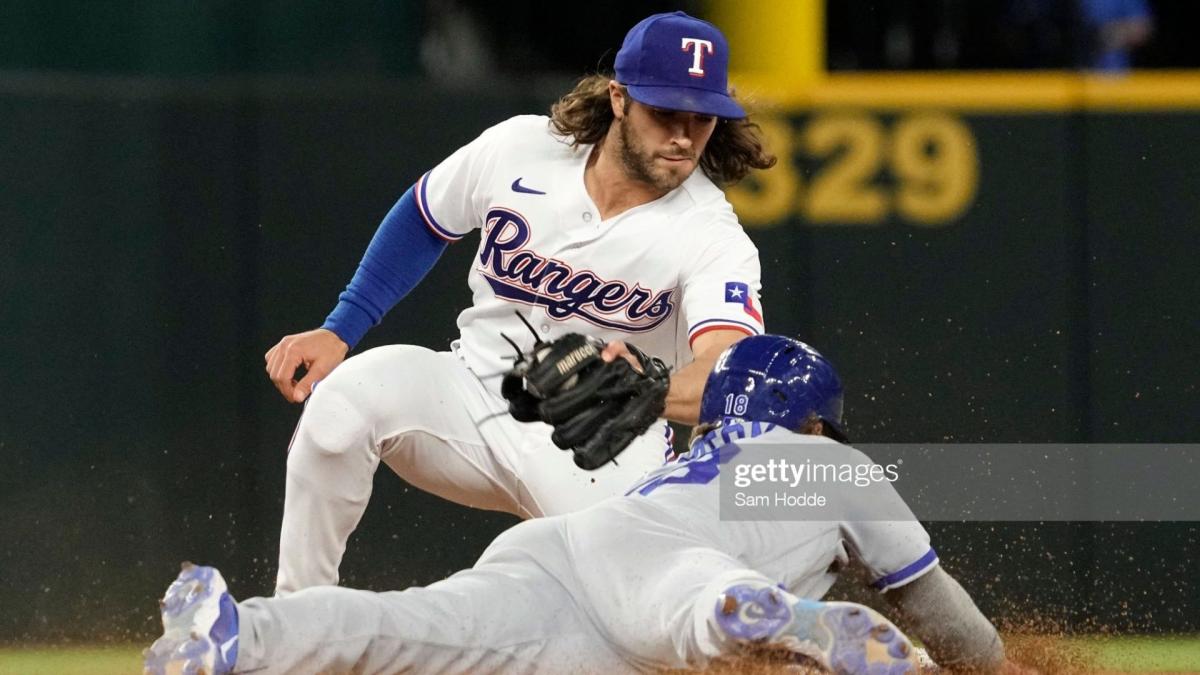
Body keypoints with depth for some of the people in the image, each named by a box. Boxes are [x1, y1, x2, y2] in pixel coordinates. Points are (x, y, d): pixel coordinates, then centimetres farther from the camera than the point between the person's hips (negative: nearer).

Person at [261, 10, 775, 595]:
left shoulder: (715, 240, -19)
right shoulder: (520, 148, -9)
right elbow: (422, 222, 11)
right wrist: (337, 332, 5)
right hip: (474, 393, 2)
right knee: (345, 399, -27)